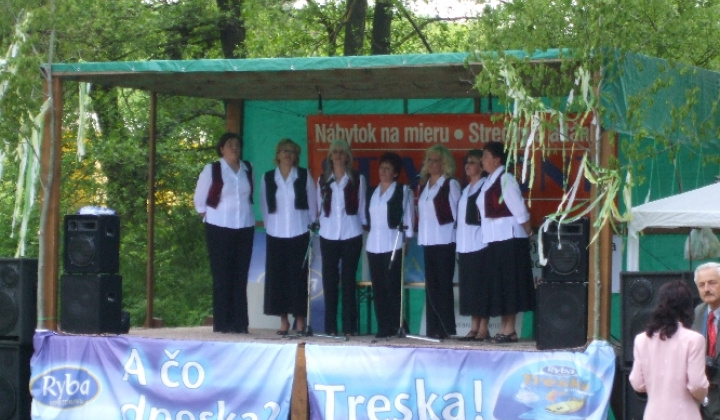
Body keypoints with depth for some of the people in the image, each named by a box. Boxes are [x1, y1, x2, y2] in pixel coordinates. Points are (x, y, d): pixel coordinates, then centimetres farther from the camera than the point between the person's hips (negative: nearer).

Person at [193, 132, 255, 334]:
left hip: (245, 228, 3)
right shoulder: (211, 170, -1)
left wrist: (245, 214, 12)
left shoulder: (248, 169, 9)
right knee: (222, 277, -3)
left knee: (241, 277, 3)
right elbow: (199, 200, 5)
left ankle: (240, 323, 5)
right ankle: (222, 323, 0)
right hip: (219, 229, -3)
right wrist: (208, 217, 4)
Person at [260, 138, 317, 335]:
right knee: (277, 276, -1)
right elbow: (264, 205, 12)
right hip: (275, 235, 1)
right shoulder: (267, 178, 7)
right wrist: (269, 225, 6)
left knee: (298, 276, -3)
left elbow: (312, 203, 7)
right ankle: (283, 321, 5)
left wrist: (312, 225, 2)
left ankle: (300, 321, 1)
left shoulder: (304, 176, 5)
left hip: (299, 233, -1)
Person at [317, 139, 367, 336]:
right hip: (328, 236, 2)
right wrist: (319, 224, 4)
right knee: (330, 282, 0)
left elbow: (362, 207, 6)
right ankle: (330, 327, 2)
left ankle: (349, 327, -1)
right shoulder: (323, 180, 10)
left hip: (351, 235, -2)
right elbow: (320, 207, 12)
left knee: (348, 281, -2)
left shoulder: (357, 179, 5)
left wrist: (365, 227, 3)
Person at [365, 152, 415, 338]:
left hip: (393, 245, -5)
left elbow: (408, 218, 0)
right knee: (378, 288, 2)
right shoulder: (372, 192, 18)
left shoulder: (403, 191, 2)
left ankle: (394, 326, -5)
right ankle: (382, 326, 4)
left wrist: (406, 240, -6)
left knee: (392, 286, -8)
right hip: (373, 245, 5)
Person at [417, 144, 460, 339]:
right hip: (428, 242, 6)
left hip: (444, 241, -6)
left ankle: (446, 329, -5)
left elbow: (457, 213, -4)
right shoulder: (424, 186, 15)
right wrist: (421, 231, 10)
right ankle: (432, 328, 7)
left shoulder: (451, 184, -4)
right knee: (431, 286, 5)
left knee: (443, 285, -7)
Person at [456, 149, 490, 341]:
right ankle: (474, 327, 10)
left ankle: (483, 329, -5)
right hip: (465, 244, 8)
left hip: (480, 244, -8)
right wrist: (459, 243, 15)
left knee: (481, 286, -7)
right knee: (468, 287, 7)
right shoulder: (466, 190, 19)